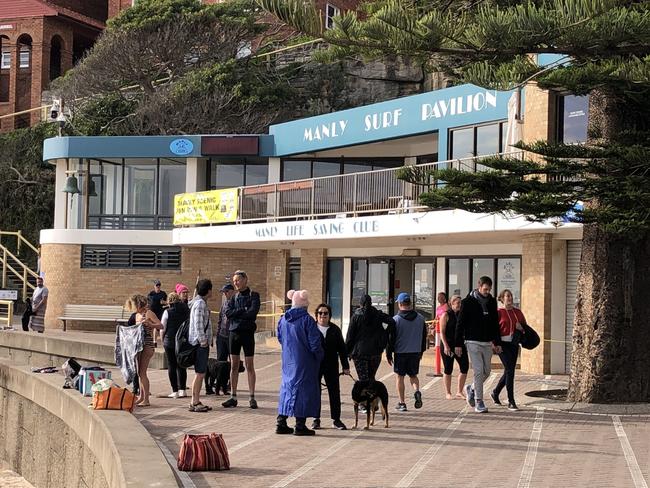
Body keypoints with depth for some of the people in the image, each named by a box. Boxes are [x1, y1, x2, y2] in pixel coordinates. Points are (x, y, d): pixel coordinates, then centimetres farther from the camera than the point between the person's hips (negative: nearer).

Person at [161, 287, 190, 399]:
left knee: (172, 366, 3)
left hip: (170, 341, -3)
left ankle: (175, 391, 1)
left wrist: (163, 340, 8)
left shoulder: (168, 312, -9)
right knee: (181, 366, 11)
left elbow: (163, 328, -6)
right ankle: (182, 389, 9)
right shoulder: (186, 310, 0)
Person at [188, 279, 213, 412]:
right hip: (200, 343, -10)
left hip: (201, 343, 10)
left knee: (200, 373, 12)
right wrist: (202, 340, -19)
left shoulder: (201, 302, 18)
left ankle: (196, 401, 15)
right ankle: (195, 403, -6)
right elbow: (198, 323, -20)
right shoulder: (200, 303, -13)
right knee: (200, 373, -8)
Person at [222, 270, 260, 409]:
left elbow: (253, 312, -16)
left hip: (247, 332, -4)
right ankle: (233, 397, 11)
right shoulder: (234, 297, 13)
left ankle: (252, 398, 3)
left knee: (250, 366, -1)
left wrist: (236, 313, -6)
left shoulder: (253, 295, 0)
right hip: (234, 332, 4)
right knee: (234, 366, 6)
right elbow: (227, 312, -3)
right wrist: (243, 310, -11)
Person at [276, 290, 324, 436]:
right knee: (303, 388, 0)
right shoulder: (307, 320, -15)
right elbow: (314, 343, -15)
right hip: (304, 362, -6)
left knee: (287, 387, 14)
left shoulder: (283, 320, 4)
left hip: (288, 361, 6)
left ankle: (281, 423, 13)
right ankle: (300, 425, 1)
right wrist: (319, 357, 1)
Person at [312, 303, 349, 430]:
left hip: (331, 366, 1)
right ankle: (316, 419, 12)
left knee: (334, 392, 2)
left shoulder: (335, 329, 6)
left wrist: (345, 366, 5)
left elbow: (342, 348, 9)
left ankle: (336, 419, 9)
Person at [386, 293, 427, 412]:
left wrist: (388, 354, 2)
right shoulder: (420, 319, 3)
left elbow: (391, 338, -6)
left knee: (399, 377, 7)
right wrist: (421, 351, 24)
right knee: (413, 375, 18)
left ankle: (402, 403, 7)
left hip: (400, 352, -3)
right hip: (416, 352, 3)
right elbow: (424, 336, 13)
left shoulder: (396, 319, -9)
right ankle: (417, 391, -10)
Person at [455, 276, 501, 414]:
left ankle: (471, 389, 33)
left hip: (487, 343, 5)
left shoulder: (491, 301, 9)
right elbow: (460, 323, -5)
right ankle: (479, 402, -4)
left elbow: (495, 323, 17)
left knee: (486, 372, 8)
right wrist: (458, 344, -8)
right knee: (478, 371, -9)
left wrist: (497, 342, 13)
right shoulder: (468, 302, -6)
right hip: (473, 342, -5)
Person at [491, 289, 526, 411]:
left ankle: (495, 393, 37)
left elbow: (525, 327, 19)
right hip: (503, 344, -6)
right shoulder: (499, 313, -3)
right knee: (510, 370, -14)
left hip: (514, 344, 6)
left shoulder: (518, 312, 11)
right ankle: (511, 402, -11)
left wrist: (521, 327, -4)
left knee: (508, 371, 13)